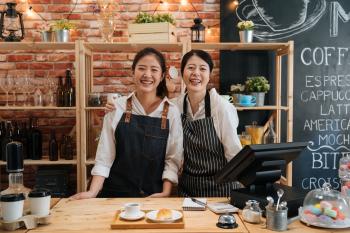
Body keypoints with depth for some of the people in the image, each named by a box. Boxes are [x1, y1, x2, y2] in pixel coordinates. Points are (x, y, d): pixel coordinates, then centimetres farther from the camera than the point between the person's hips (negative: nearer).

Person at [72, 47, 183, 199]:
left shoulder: (172, 112, -5)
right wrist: (93, 191, -11)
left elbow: (173, 158, -2)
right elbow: (105, 155, -3)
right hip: (115, 193, 0)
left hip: (154, 196, 0)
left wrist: (165, 193, -12)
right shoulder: (117, 107, -5)